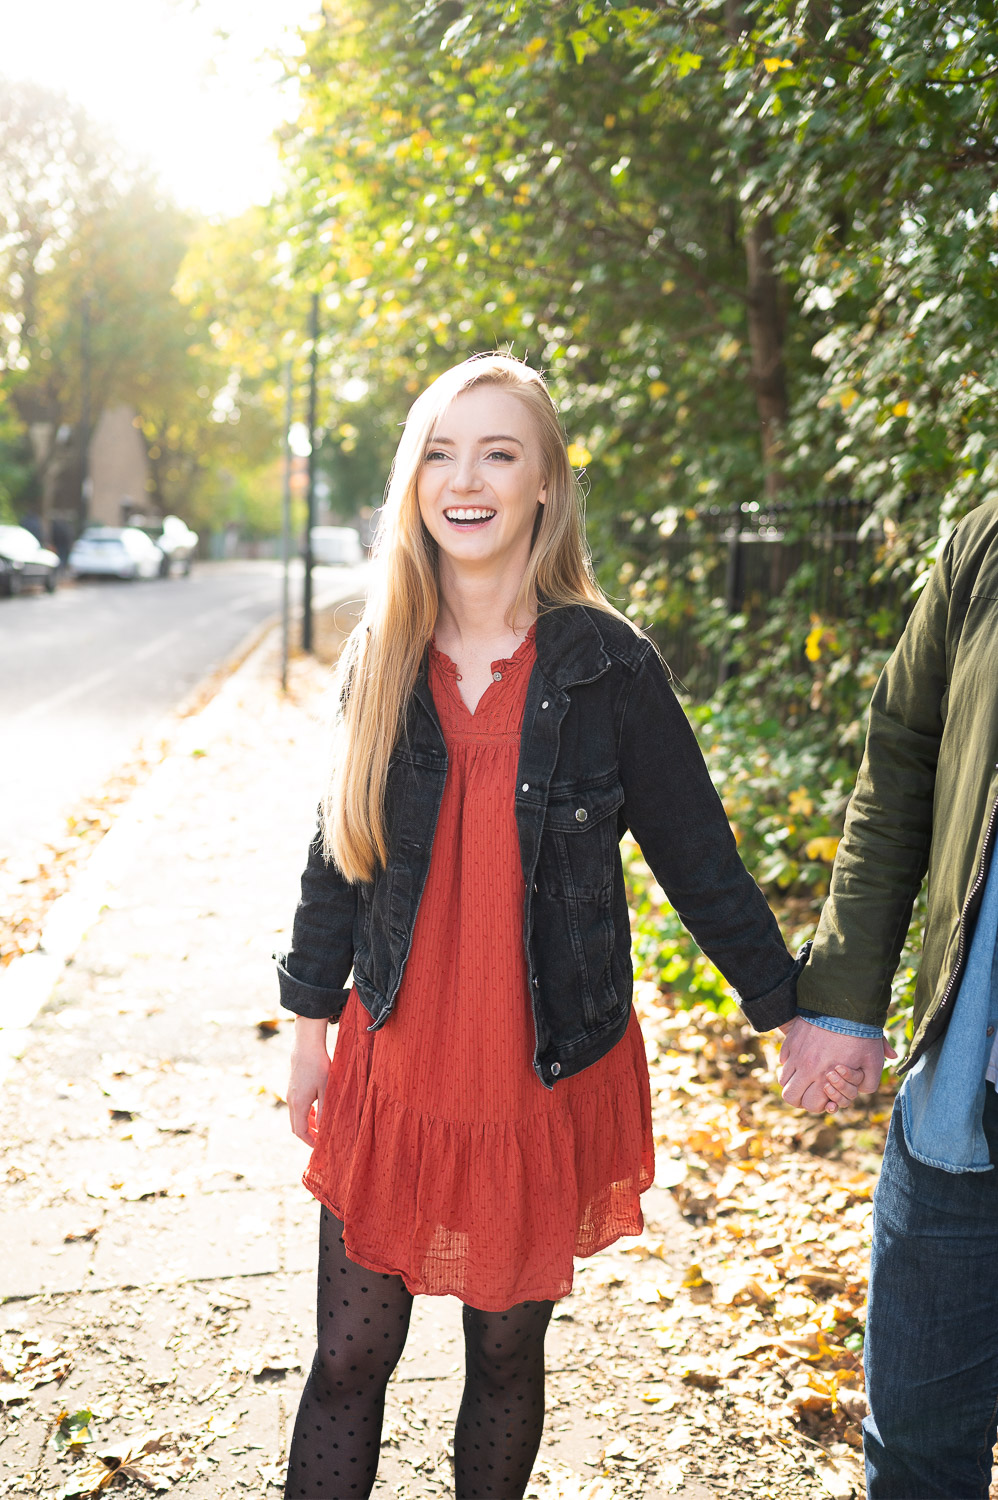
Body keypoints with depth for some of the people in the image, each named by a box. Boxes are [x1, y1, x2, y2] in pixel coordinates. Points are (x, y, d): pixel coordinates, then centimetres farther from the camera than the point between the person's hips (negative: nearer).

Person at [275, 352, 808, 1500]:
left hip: (550, 1078, -2)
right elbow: (338, 852, 9)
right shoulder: (381, 660, 0)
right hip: (392, 1064, 2)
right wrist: (311, 1020, 12)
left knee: (508, 1353, 13)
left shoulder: (608, 665, -8)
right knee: (350, 1358, 8)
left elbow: (699, 858, -1)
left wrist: (791, 1011, 2)